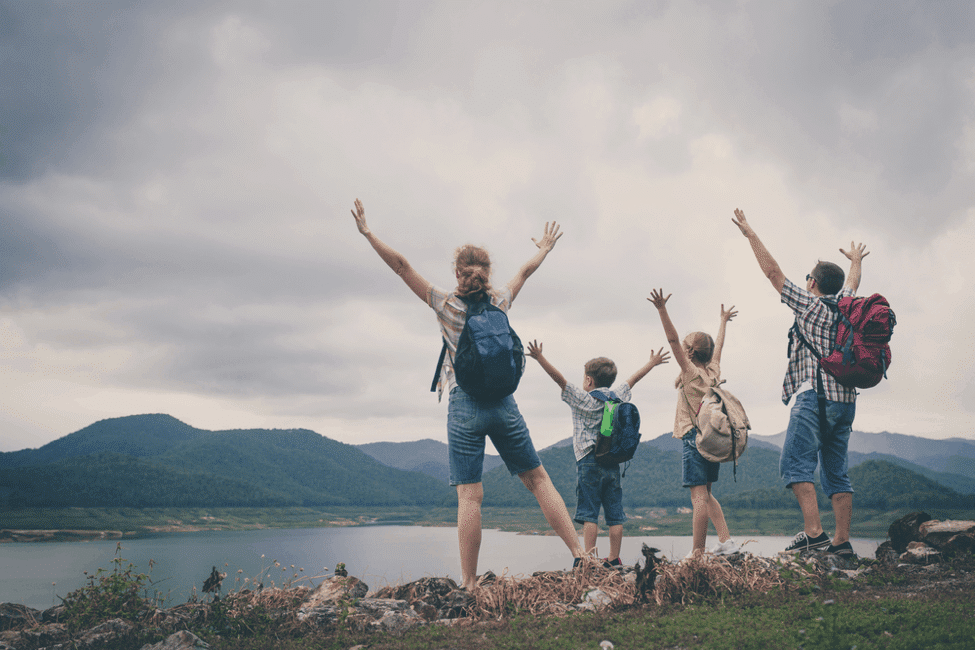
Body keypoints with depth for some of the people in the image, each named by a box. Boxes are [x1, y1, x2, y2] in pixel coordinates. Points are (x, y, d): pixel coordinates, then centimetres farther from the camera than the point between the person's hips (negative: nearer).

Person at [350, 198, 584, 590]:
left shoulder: (446, 304, -1)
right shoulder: (500, 302, 7)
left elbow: (402, 266, 0)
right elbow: (525, 271, 26)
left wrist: (367, 233, 7)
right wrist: (545, 249, 43)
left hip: (464, 406, -3)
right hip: (504, 403, 3)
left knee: (469, 496, -5)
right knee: (537, 478, 13)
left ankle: (468, 583, -5)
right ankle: (580, 553, 10)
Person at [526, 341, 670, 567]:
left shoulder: (583, 399, -4)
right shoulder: (617, 396, 11)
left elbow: (559, 379, -13)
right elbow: (633, 379, 26)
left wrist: (540, 358, -17)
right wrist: (652, 363, 42)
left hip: (590, 461, -5)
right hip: (613, 463, 6)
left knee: (589, 514, -5)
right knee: (615, 515, 8)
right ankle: (614, 560, 11)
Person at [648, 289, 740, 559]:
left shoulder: (692, 372, -7)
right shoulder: (714, 371, 10)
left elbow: (673, 340, -16)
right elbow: (718, 346, 28)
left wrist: (662, 311, -23)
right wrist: (723, 321, 44)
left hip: (694, 440, -7)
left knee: (700, 497, -10)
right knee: (705, 496, 17)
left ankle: (697, 552, -10)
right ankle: (726, 541, 11)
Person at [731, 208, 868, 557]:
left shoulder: (809, 305, -1)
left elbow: (773, 272, 1)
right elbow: (852, 284, 40)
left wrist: (751, 235, 7)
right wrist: (856, 260, 60)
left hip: (815, 396, -8)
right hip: (846, 400, 8)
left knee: (795, 463, -11)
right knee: (836, 471, 8)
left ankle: (813, 531, -23)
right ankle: (842, 540, 5)